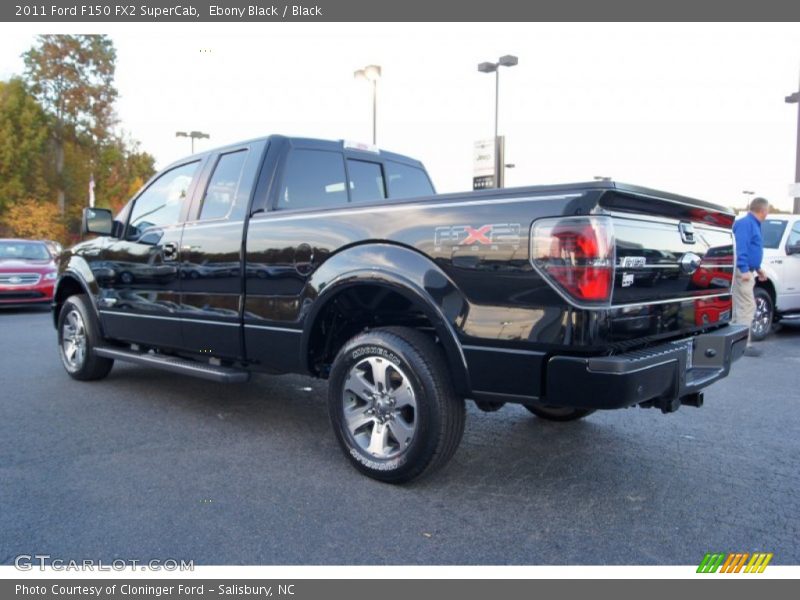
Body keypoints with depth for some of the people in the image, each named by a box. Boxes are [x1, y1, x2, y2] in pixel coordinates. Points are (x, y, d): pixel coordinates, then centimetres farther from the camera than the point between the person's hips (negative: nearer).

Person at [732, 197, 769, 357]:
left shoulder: (753, 224, 20)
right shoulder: (745, 223, -12)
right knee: (747, 308, -10)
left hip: (746, 272, 11)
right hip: (742, 272, -11)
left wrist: (757, 269, 31)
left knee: (741, 308, 12)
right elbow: (740, 248, -22)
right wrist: (744, 270, -27)